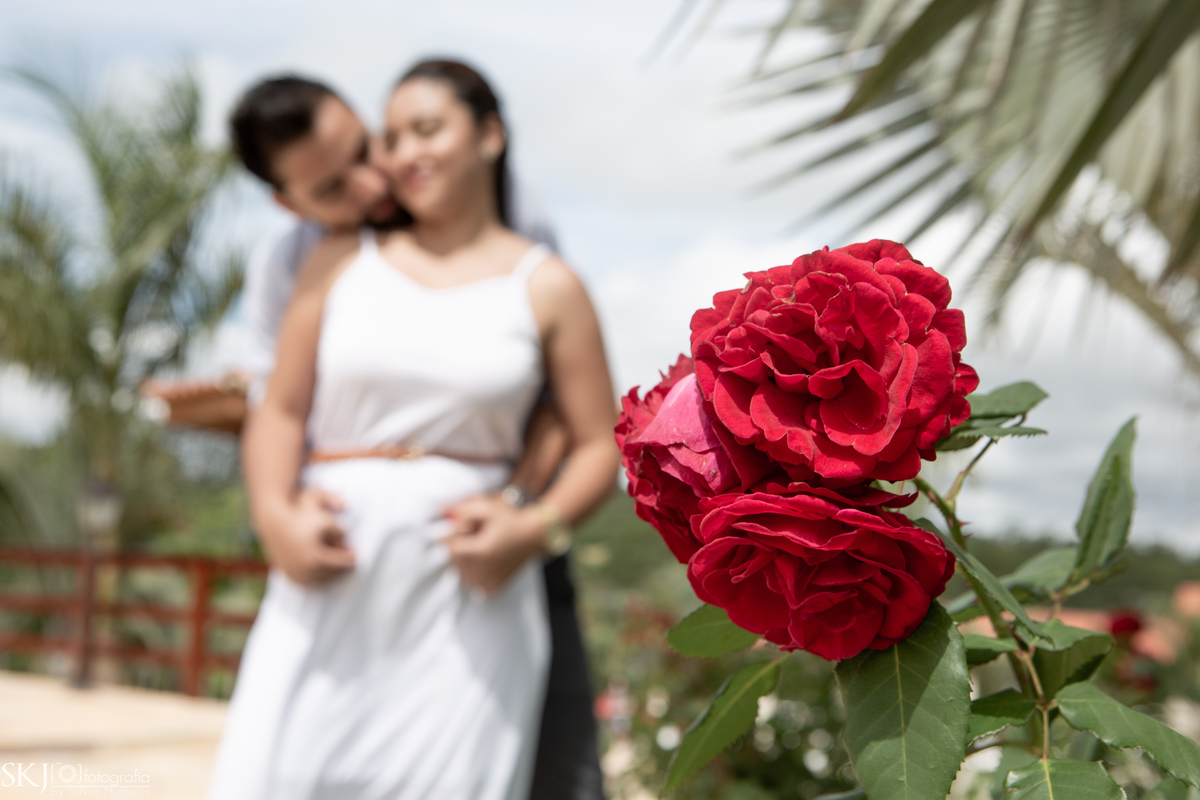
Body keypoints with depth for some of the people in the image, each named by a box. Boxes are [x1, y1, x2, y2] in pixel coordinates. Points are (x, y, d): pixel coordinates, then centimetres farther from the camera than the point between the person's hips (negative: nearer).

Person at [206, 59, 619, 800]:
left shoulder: (546, 287, 7)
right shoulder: (343, 259, 12)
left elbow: (599, 446, 7)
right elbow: (282, 410, 8)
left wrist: (535, 527, -11)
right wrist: (276, 515, -10)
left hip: (467, 583, -1)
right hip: (333, 579, 2)